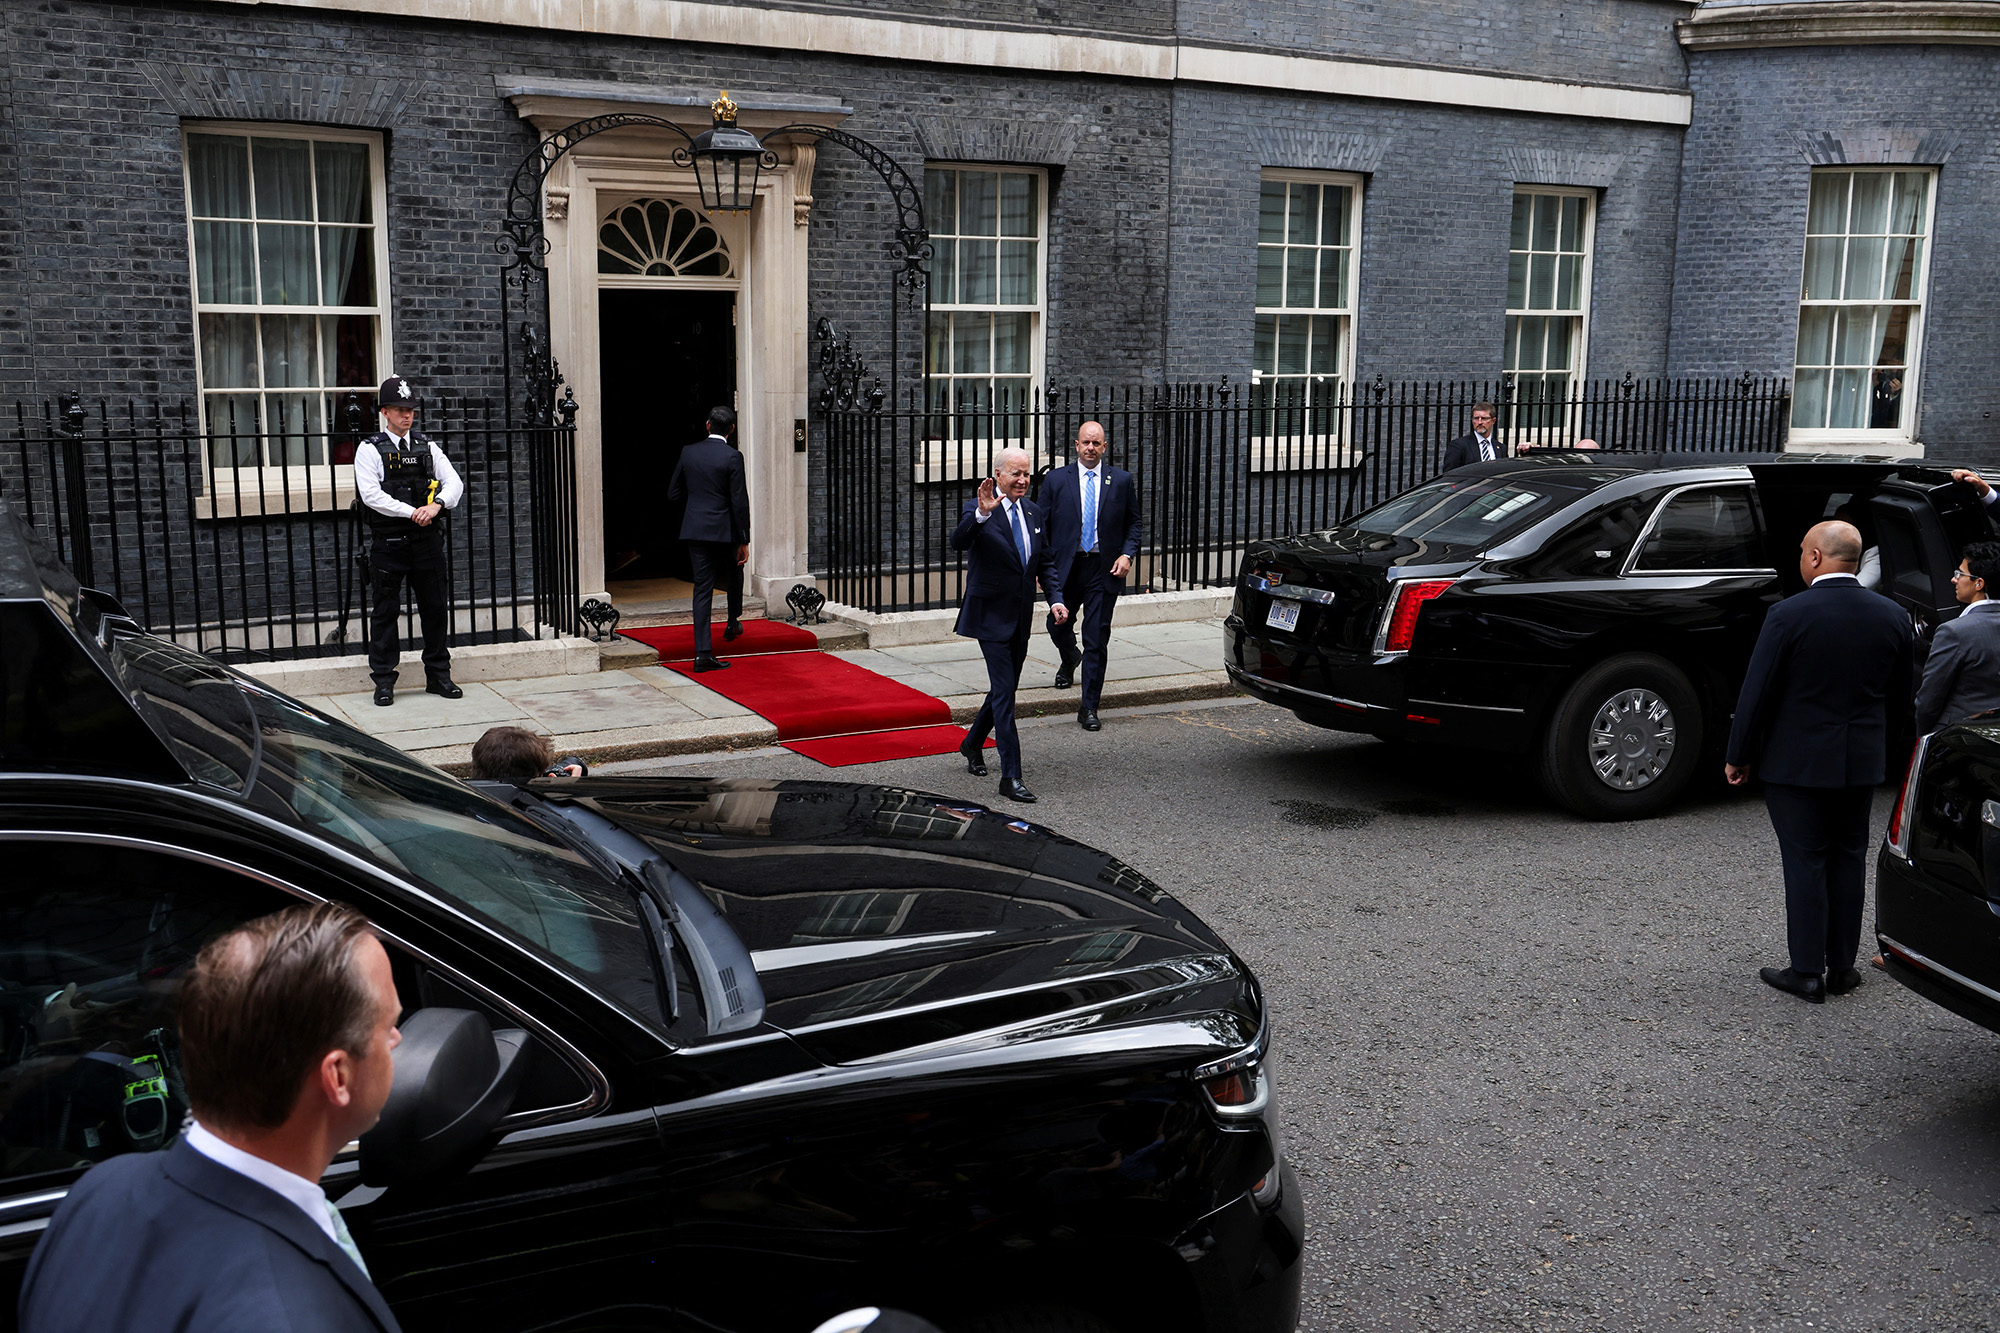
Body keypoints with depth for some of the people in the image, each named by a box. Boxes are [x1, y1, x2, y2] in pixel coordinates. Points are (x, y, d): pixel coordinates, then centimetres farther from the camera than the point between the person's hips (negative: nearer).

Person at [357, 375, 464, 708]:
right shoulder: (370, 449, -1)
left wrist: (436, 504, -16)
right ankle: (383, 681, 7)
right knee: (386, 611, 1)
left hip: (427, 540, 4)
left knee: (434, 608, 8)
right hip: (388, 543, -3)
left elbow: (454, 482, 3)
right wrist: (412, 512, -18)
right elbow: (371, 495, -12)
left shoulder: (427, 446, 11)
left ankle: (439, 676, 19)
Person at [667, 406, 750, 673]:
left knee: (703, 588, 2)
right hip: (725, 530, -3)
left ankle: (703, 652, -6)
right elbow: (740, 501, -12)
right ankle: (732, 624, 45)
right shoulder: (732, 457, -10)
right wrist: (744, 541, -6)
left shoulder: (688, 452, 3)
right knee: (734, 577, 24)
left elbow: (673, 495, 9)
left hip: (695, 529, 3)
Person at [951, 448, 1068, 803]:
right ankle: (1011, 777, -9)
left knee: (1005, 688, 17)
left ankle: (972, 745, 41)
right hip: (991, 615, -7)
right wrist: (981, 514, -46)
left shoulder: (1033, 511, 9)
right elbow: (958, 542, -30)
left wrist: (1056, 598, 0)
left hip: (1021, 617, 7)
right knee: (1004, 692, -10)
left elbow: (1045, 561, 14)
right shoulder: (978, 509, -11)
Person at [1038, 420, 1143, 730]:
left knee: (1097, 640, -3)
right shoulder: (1057, 479, 3)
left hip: (1104, 569, -1)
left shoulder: (1121, 480, 4)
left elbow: (1133, 522, 11)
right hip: (1065, 566, 1)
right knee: (1058, 627, 15)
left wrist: (1127, 554, -5)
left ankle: (1089, 707, 3)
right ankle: (1070, 659, 52)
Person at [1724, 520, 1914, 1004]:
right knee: (1848, 859, 14)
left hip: (1797, 761, -4)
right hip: (1863, 762, 5)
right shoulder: (1892, 616, 1)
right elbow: (1900, 700, 8)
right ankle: (1841, 968, 20)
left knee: (1805, 863, 2)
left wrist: (1738, 756, -3)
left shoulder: (1788, 615, -16)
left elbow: (1757, 693, -13)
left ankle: (1807, 973, 7)